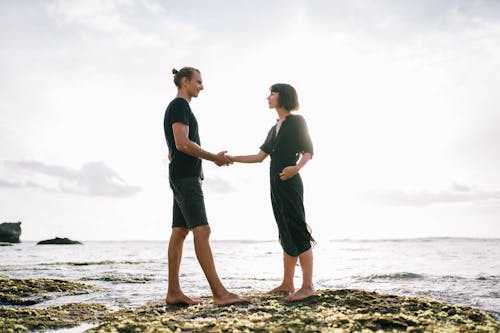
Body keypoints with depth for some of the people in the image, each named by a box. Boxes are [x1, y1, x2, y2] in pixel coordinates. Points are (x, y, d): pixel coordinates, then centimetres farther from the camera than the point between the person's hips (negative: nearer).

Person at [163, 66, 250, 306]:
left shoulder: (177, 109, 25)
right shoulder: (180, 105, -8)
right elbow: (183, 144, -20)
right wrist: (215, 158, -11)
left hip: (185, 179, 11)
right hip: (186, 177, -11)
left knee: (179, 233, 4)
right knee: (201, 230, -17)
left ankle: (173, 292, 3)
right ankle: (219, 292, -22)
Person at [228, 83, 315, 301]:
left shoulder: (297, 121, -1)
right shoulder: (274, 129, 20)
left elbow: (308, 152, -6)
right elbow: (260, 157, 19)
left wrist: (297, 167, -25)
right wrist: (232, 159, 14)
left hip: (290, 184, -8)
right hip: (276, 185, 8)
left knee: (298, 233, -10)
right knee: (286, 235, 8)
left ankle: (308, 286, -10)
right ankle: (287, 284, 12)